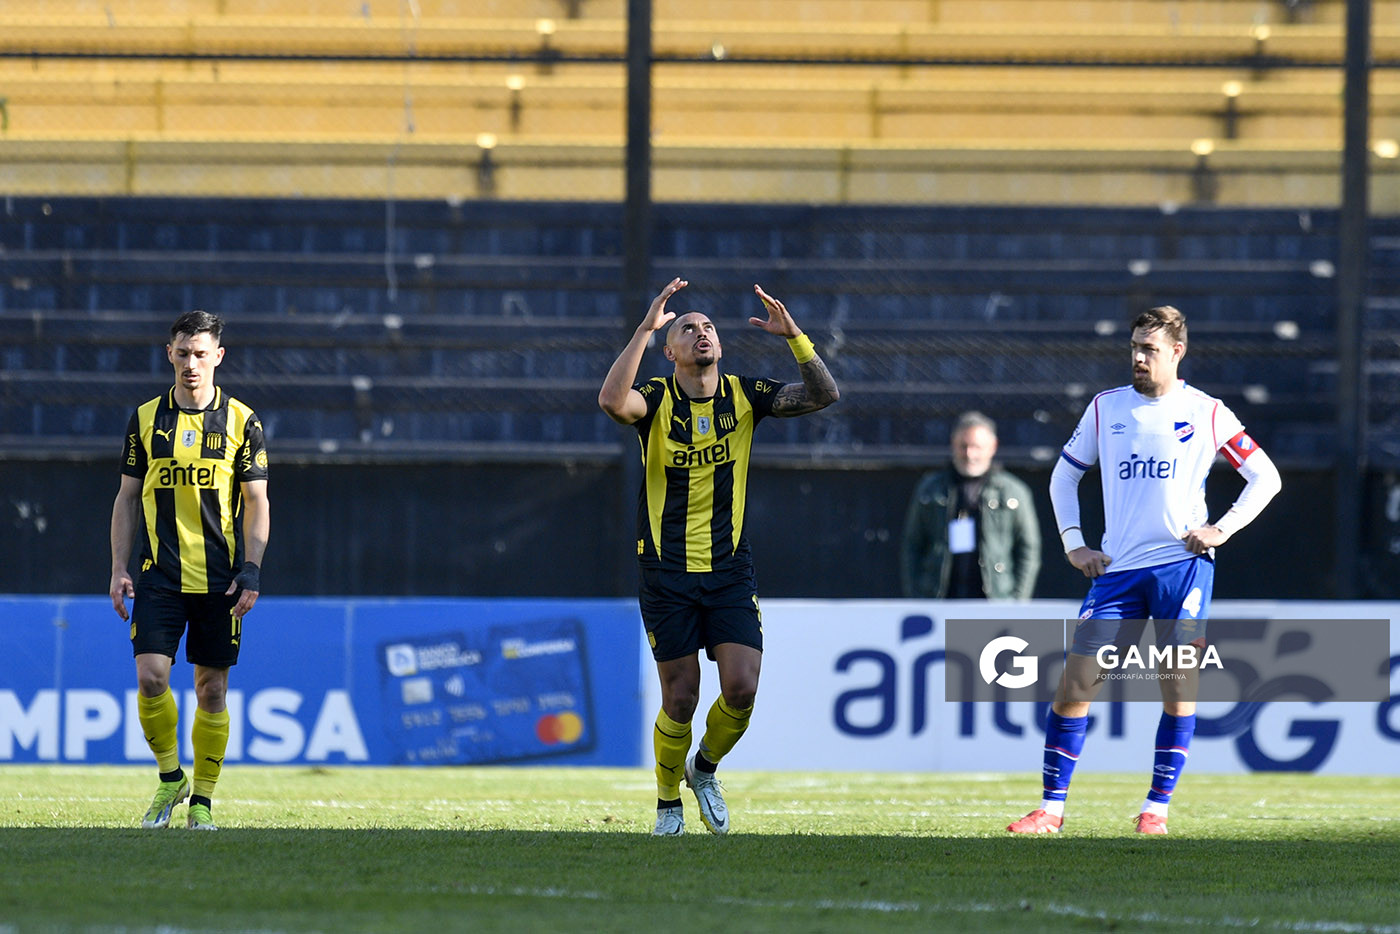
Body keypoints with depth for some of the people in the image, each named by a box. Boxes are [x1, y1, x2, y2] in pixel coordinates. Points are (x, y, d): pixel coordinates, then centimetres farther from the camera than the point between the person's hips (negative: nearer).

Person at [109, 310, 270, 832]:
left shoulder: (242, 422, 3)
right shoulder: (146, 419, 7)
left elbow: (256, 503, 3)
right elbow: (128, 498, 11)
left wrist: (250, 573, -7)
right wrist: (119, 569, 2)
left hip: (220, 580, -1)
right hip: (159, 575, 1)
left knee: (211, 690, 1)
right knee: (150, 677, -13)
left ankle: (202, 801, 12)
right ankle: (169, 777, 9)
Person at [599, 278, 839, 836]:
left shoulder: (744, 395, 2)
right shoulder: (656, 399, -7)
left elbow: (823, 394, -6)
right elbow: (612, 401, -30)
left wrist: (793, 335, -18)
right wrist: (646, 328, -31)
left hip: (730, 570, 2)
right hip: (666, 574, -2)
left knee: (742, 690, -9)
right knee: (680, 699, -1)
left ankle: (705, 768, 21)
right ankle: (668, 802, 21)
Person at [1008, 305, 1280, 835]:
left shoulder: (1207, 413, 4)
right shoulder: (1106, 408, 10)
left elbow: (1265, 477, 9)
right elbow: (1064, 474, 20)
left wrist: (1222, 529, -2)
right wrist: (1074, 545, 8)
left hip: (1183, 564, -2)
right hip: (1117, 570, 2)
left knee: (1178, 688, -6)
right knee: (1074, 685, -6)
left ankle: (1157, 807, 4)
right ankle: (1051, 807, 0)